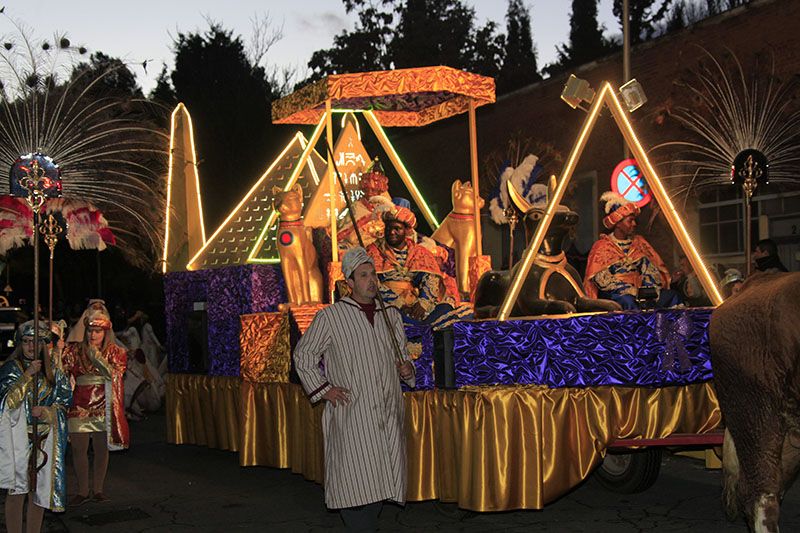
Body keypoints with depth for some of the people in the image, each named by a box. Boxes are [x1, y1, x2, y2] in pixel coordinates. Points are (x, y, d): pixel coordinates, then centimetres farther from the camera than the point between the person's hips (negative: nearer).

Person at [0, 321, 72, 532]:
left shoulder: (53, 370, 8)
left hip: (46, 438, 3)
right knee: (18, 490, -5)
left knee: (40, 489, 7)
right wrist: (28, 375, -19)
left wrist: (46, 412, -12)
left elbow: (63, 403, 8)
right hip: (18, 436, -3)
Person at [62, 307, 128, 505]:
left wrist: (98, 357, -19)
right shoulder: (75, 350, 7)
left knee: (101, 448, 6)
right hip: (80, 405, 0)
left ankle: (98, 488, 18)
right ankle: (82, 491, 11)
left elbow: (115, 373, -10)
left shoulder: (115, 352, 5)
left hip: (103, 405, 0)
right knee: (79, 448, 0)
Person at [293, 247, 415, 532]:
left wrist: (407, 369, 3)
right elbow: (303, 355, 7)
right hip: (351, 414, -4)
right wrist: (323, 389, -2)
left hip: (388, 412, 4)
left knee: (381, 483, 6)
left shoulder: (391, 314, 13)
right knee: (356, 484, -9)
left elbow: (402, 356, 25)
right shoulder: (330, 316, 0)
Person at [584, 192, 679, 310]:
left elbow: (650, 269, 13)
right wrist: (629, 289, -17)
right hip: (612, 294, -5)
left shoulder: (639, 242, 15)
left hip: (639, 289, 5)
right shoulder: (602, 246, 0)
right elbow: (601, 279, -8)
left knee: (670, 295, -18)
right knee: (627, 301, -38)